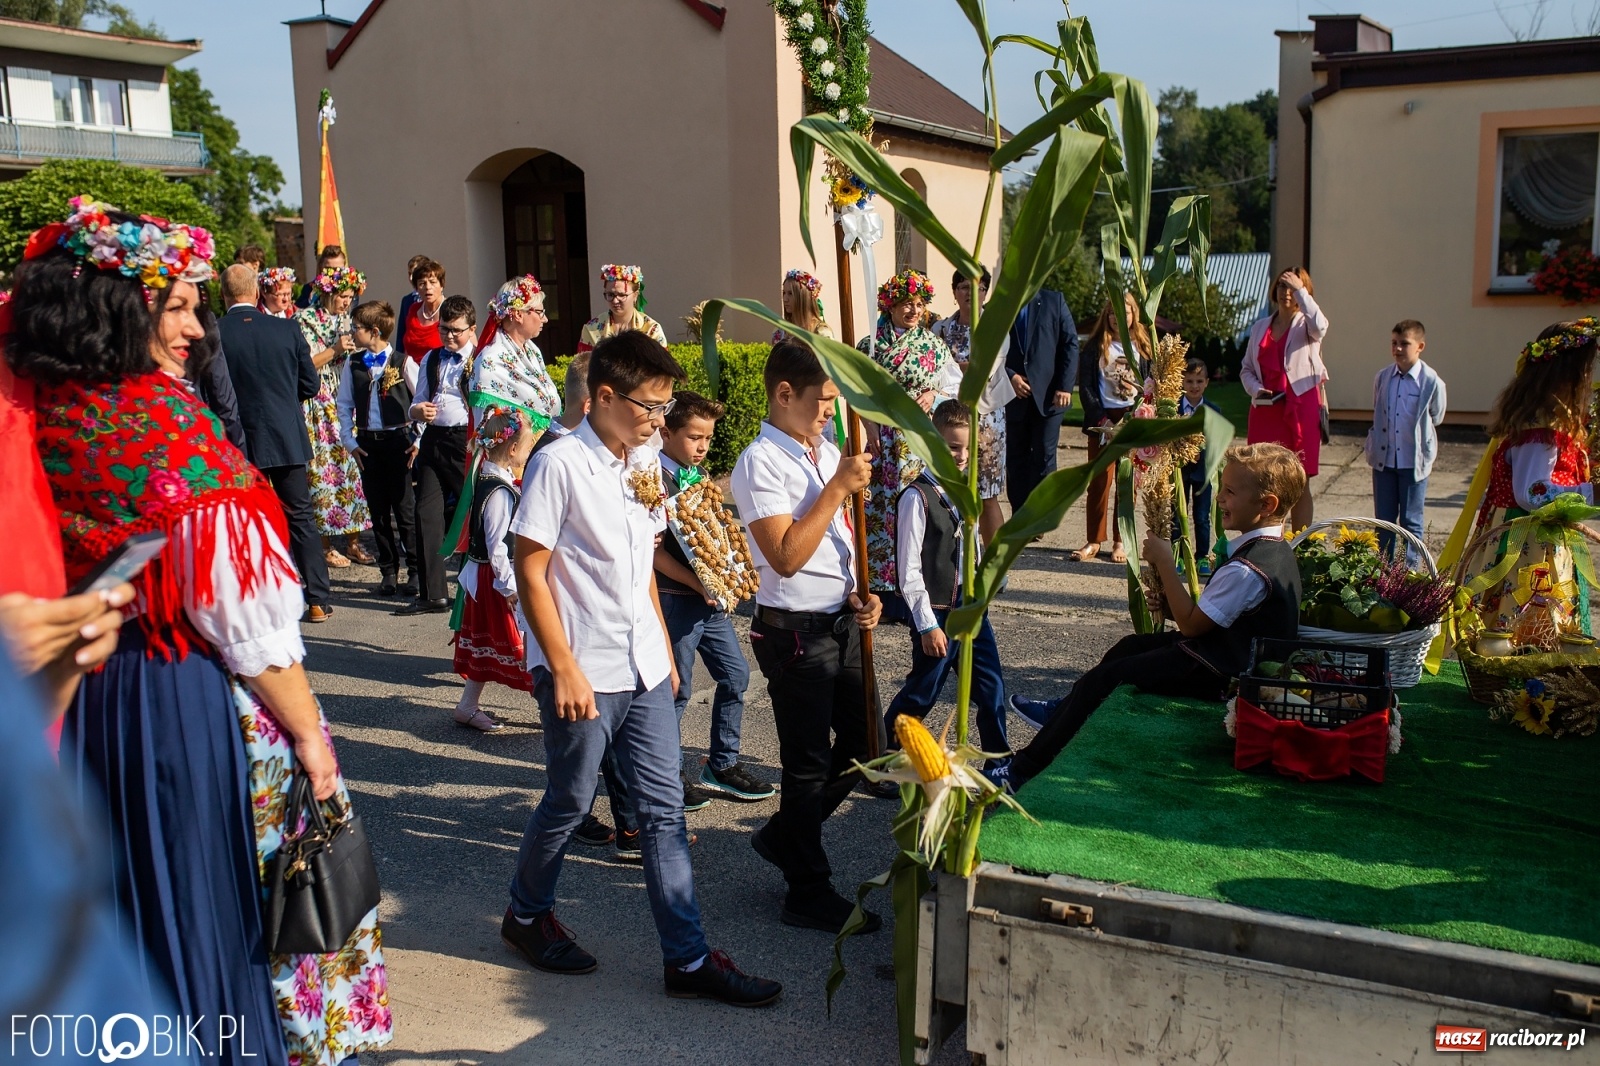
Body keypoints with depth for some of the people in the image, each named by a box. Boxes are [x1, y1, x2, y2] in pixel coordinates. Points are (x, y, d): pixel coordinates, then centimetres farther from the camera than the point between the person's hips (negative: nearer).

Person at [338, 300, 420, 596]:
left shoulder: (402, 363, -5)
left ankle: (416, 572, 6)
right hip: (367, 443, 4)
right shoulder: (352, 364, 6)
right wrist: (350, 442, 6)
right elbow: (344, 405, 13)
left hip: (398, 441, -4)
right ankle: (388, 572, 18)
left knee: (405, 509, -2)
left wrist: (420, 440, -6)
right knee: (378, 511, 8)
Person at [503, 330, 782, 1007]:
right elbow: (531, 572, -14)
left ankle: (688, 957, 15)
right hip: (583, 671, -6)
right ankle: (527, 914, 36)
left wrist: (664, 649, 15)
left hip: (643, 668, 7)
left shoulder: (644, 464, 8)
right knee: (569, 804, 10)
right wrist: (564, 669, -16)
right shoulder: (560, 464, -14)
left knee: (664, 807, 8)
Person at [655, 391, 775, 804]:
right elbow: (653, 550, -17)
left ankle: (722, 766, 24)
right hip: (674, 598, -8)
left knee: (735, 674, 11)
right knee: (677, 689, 1)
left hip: (710, 596, 8)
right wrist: (698, 584, -20)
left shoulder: (699, 475, 12)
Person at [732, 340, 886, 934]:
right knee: (810, 763, 3)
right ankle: (809, 893, 19)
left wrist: (858, 594, 3)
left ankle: (783, 836, 35)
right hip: (795, 631, -8)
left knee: (863, 739, 16)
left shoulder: (826, 451, 11)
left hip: (840, 623, 8)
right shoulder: (761, 463, -16)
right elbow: (786, 556, -24)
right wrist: (839, 488, -21)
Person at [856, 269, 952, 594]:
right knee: (881, 500, 0)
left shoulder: (933, 344, 7)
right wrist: (871, 426, -8)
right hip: (884, 435, 0)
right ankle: (879, 573, 8)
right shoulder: (871, 343, 4)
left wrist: (934, 394, -13)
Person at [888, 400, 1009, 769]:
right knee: (921, 695, 6)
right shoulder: (918, 497, -16)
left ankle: (999, 765, 26)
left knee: (991, 689, 11)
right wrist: (927, 626, -16)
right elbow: (909, 571, -16)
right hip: (936, 613, -7)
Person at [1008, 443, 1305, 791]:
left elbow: (1191, 623, -22)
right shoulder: (1278, 550, 4)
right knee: (1130, 646, 26)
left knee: (1100, 681, -7)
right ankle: (1064, 712, 44)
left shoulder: (1248, 569, -29)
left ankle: (1024, 772, 2)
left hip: (1212, 672, -11)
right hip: (1238, 652, 11)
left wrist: (1164, 563, -16)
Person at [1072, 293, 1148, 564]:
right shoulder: (1094, 347, 5)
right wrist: (1101, 420, -10)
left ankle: (1120, 541, 7)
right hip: (1102, 419, -1)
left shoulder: (1143, 347, 9)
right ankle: (1094, 541, 4)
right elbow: (1086, 387, 0)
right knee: (1099, 480, -2)